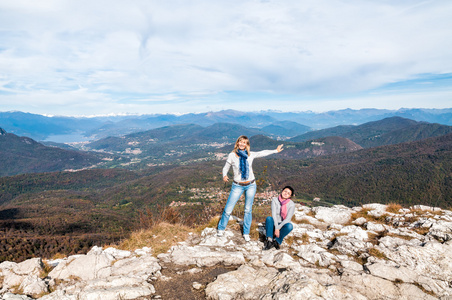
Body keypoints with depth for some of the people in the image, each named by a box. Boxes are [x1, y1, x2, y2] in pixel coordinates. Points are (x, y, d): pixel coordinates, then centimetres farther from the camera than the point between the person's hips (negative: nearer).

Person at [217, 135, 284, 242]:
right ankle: (220, 229, 23)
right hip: (237, 186, -2)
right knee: (228, 209, -2)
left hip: (251, 185, 2)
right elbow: (225, 168, 2)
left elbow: (263, 153, 14)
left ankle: (246, 233, 29)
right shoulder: (232, 155, -8)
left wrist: (276, 150, 22)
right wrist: (224, 176, -19)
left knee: (248, 210, 12)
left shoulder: (250, 155, -2)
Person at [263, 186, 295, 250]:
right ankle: (269, 240, -34)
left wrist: (278, 228, -26)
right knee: (269, 218, -31)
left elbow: (287, 219, -16)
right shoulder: (275, 200, -8)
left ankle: (276, 241, -23)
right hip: (274, 224, 1)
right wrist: (276, 228, -27)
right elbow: (273, 214, -16)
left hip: (283, 226, 0)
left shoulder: (291, 204, -11)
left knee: (289, 226, -34)